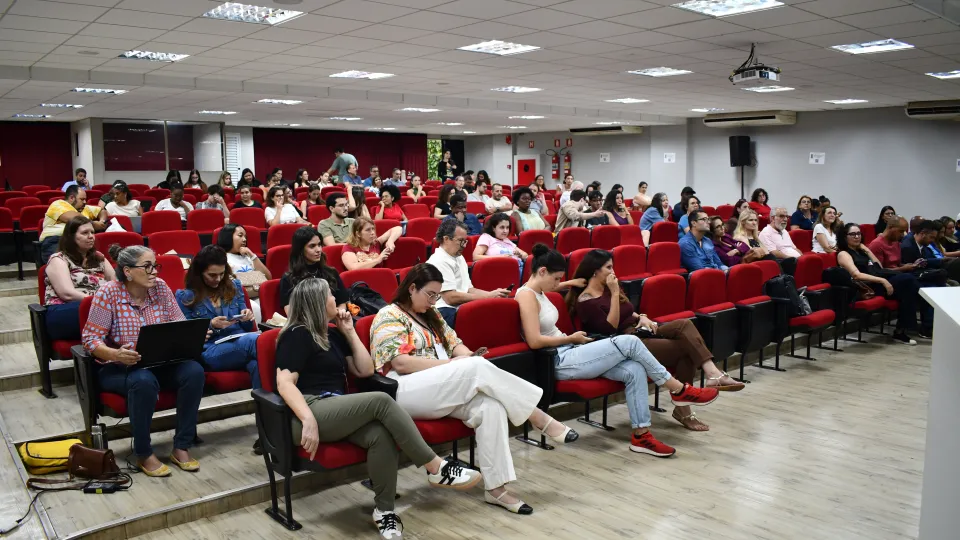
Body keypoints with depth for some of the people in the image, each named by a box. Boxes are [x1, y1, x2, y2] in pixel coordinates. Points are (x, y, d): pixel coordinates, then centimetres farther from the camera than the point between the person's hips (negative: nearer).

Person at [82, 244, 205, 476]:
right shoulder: (108, 293, -12)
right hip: (117, 367, -4)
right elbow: (90, 338, -14)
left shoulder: (160, 287, -1)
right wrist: (115, 354, -34)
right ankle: (144, 455, -16)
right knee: (144, 381, -37)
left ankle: (182, 447, -12)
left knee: (194, 371, -25)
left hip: (160, 363, 4)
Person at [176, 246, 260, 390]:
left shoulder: (234, 286, 17)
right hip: (210, 352, -3)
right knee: (254, 340, -38)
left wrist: (247, 318, -3)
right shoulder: (185, 296, 7)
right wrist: (211, 325, -11)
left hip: (240, 341, 3)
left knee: (257, 364, -39)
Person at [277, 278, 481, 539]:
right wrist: (309, 421, -28)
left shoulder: (332, 334, 21)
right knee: (380, 401, -28)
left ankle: (384, 510, -17)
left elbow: (365, 370, 19)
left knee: (381, 434, -27)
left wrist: (349, 332, 14)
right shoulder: (297, 335, -2)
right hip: (311, 410, -7)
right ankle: (436, 469, -22)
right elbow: (284, 383, -15)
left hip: (337, 412, 7)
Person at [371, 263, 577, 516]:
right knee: (479, 368, -27)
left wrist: (466, 356, -8)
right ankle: (540, 419, -18)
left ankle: (496, 488, -25)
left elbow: (455, 344, 18)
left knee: (491, 405, -24)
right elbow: (400, 363, -14)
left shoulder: (431, 316, 23)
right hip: (404, 394, -8)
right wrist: (452, 364, -16)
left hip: (443, 392, 8)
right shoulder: (389, 316, -2)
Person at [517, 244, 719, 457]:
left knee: (634, 370, -9)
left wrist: (570, 283, 31)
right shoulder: (527, 295, -15)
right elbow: (534, 341, -24)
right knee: (629, 342, -18)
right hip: (558, 362, -10)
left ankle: (641, 435, -5)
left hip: (569, 354, 10)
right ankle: (679, 390, -3)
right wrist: (571, 338, -11)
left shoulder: (537, 290, 14)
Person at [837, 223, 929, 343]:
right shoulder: (843, 254, 1)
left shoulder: (861, 251, 25)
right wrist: (882, 280, -20)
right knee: (908, 279, -23)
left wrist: (867, 250, 10)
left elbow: (879, 268, 18)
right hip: (869, 287, -7)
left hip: (879, 282, 7)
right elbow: (856, 275, -14)